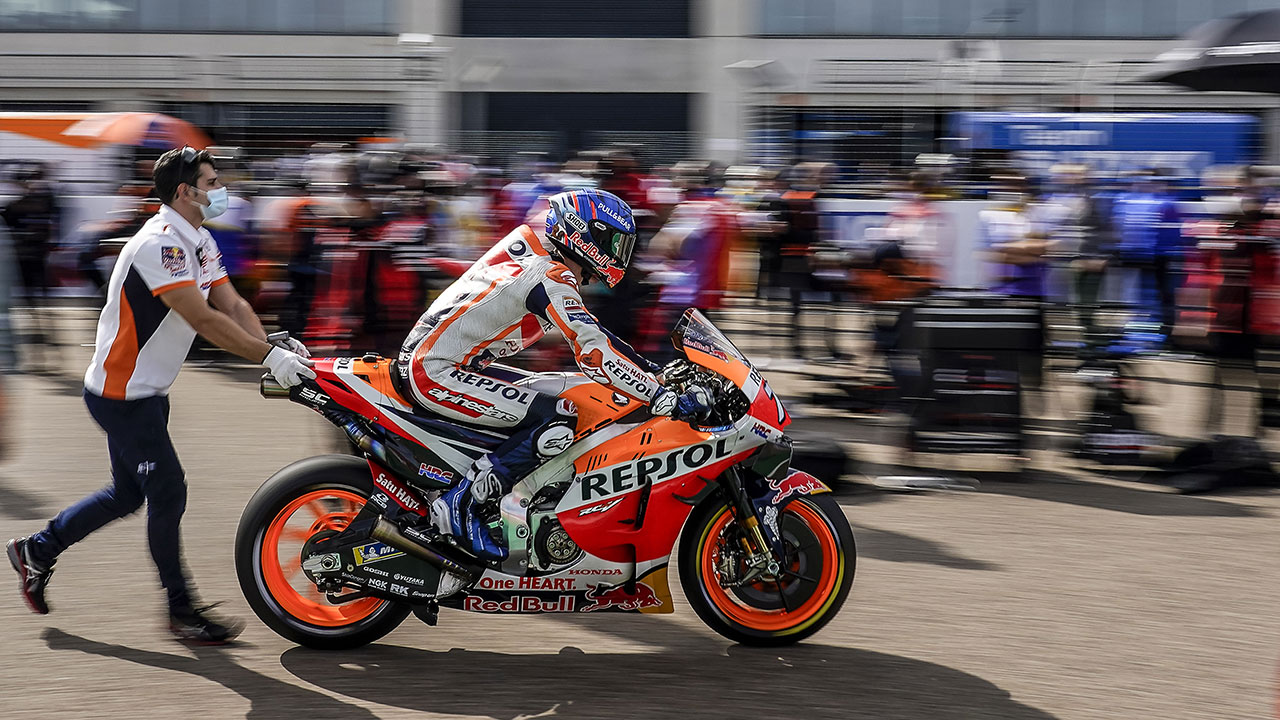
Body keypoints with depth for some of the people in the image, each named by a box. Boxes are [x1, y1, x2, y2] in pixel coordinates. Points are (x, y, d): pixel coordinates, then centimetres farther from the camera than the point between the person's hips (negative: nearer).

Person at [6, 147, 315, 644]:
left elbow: (232, 305, 4)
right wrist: (268, 357, -31)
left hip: (146, 392, 10)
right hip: (121, 394, -10)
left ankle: (37, 550, 32)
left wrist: (273, 345, -12)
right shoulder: (159, 244, -24)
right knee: (168, 494, -5)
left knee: (129, 493, 18)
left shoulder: (200, 243, 8)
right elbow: (202, 319, -30)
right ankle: (181, 609, 6)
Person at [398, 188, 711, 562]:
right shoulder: (549, 278, -17)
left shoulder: (534, 257, 14)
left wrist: (654, 371, 20)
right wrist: (668, 400, -28)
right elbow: (592, 352, -26)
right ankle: (462, 503, -15)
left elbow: (586, 329, 23)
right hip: (435, 373, -11)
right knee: (559, 422, -19)